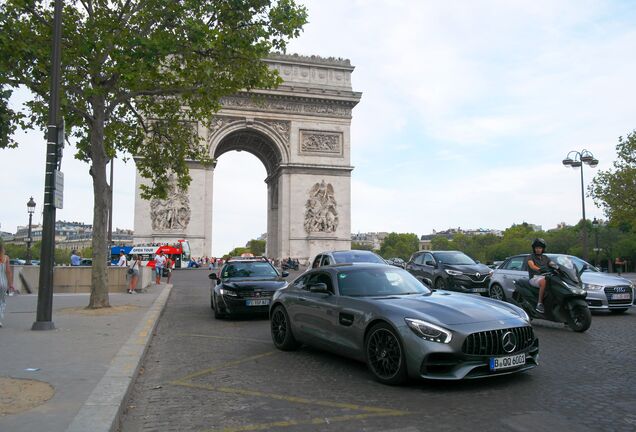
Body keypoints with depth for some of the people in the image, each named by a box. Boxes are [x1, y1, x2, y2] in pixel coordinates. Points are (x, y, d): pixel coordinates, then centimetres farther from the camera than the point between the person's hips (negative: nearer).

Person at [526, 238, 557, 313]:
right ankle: (539, 304, -36)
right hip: (535, 278, -5)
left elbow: (552, 264, 6)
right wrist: (539, 269, -36)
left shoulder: (545, 258, 23)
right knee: (544, 281, -38)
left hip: (546, 277, 5)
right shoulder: (531, 256, 6)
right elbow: (532, 265, -15)